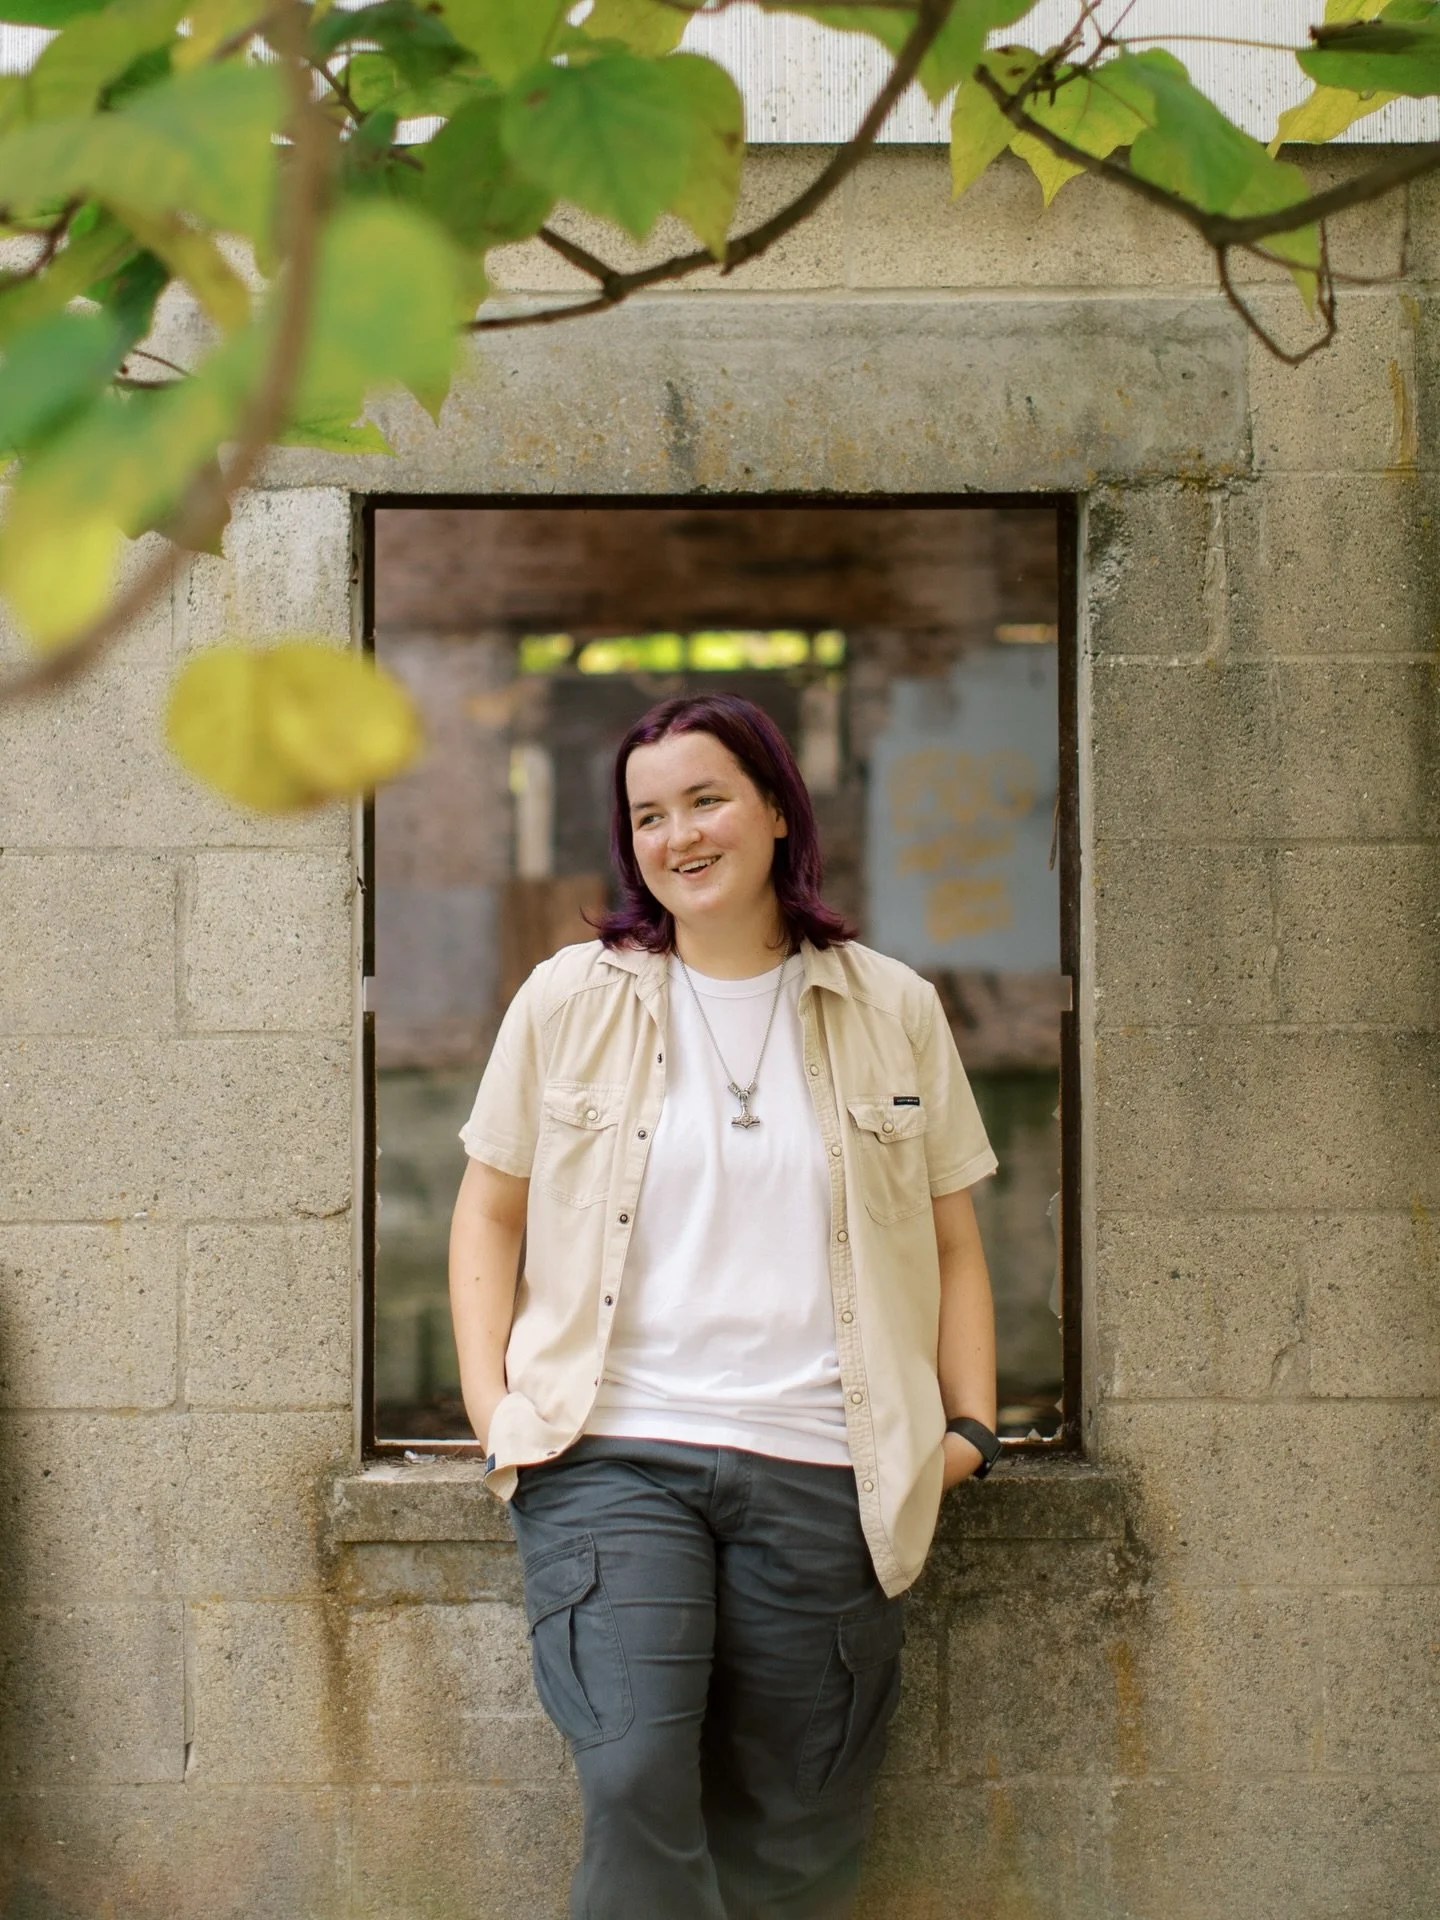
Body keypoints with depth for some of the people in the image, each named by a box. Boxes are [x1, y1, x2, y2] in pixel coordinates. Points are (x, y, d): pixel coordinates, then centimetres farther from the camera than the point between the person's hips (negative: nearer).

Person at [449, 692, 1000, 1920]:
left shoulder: (894, 1012, 9)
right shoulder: (570, 1000, 7)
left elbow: (952, 1242, 15)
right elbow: (490, 1214, 13)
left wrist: (972, 1426, 5)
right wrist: (490, 1404, 1)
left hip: (822, 1473, 1)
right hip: (611, 1453, -1)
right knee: (636, 1782, -17)